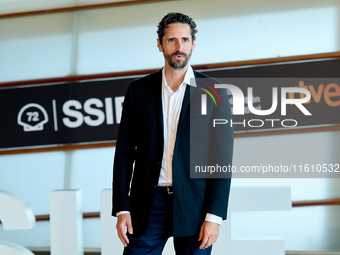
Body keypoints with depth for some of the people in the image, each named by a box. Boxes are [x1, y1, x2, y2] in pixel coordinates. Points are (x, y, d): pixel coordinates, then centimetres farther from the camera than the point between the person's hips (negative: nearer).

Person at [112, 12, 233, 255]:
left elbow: (223, 158, -1)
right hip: (148, 206, 1)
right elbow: (124, 152, 7)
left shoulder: (213, 92, 2)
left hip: (194, 205, -1)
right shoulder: (138, 90, 7)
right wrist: (121, 208, -1)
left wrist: (214, 216, -8)